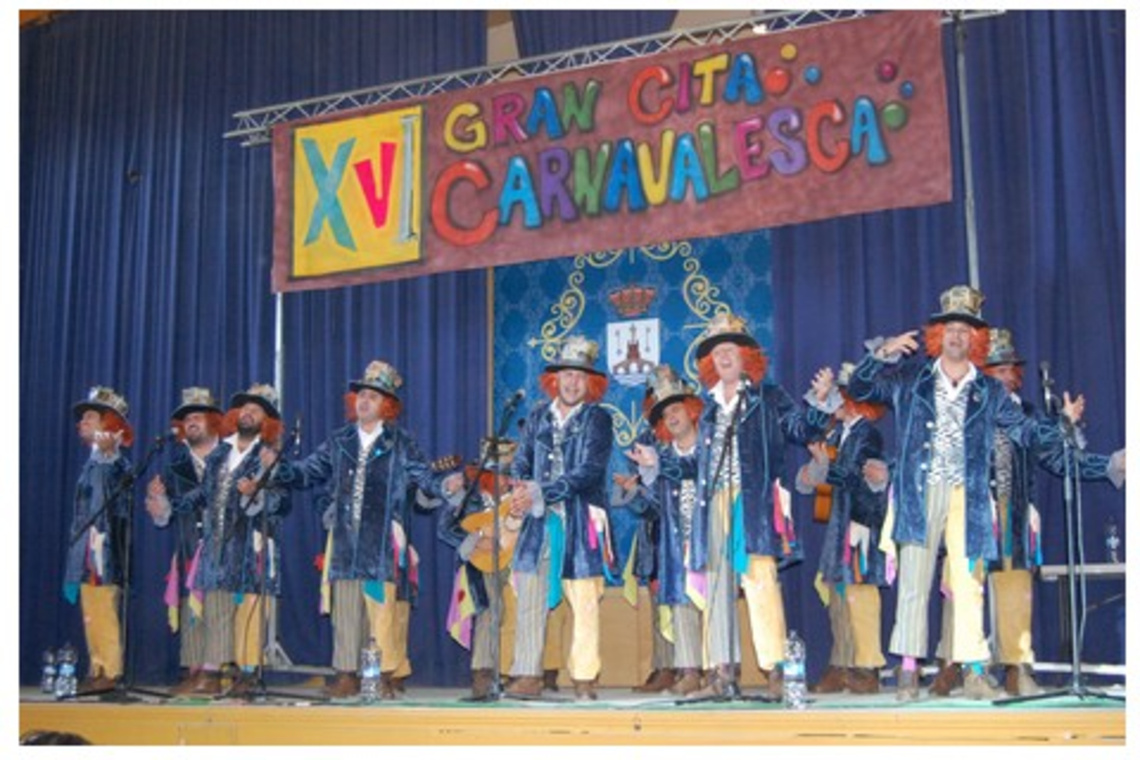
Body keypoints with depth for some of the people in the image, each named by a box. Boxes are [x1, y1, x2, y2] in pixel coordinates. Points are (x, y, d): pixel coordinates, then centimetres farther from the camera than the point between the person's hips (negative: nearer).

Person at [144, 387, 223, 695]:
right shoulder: (176, 464, 15)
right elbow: (165, 515, 12)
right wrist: (159, 504, -8)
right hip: (190, 550, 4)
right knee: (191, 611, 2)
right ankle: (194, 672, 5)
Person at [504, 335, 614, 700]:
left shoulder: (598, 420, 1)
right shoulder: (538, 416, 13)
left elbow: (588, 472, -10)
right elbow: (521, 461, 11)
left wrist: (539, 493, -16)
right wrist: (521, 491, -12)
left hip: (580, 519, -3)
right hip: (540, 519, 3)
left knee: (584, 600, -3)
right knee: (529, 595, -2)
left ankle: (584, 678, 3)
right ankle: (528, 676, 2)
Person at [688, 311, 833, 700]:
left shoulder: (768, 398, 10)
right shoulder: (710, 406, 21)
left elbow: (802, 427, -3)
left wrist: (821, 403, -20)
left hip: (754, 502, -5)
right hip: (715, 502, 5)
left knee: (760, 580, -14)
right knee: (717, 586, 3)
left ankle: (774, 671, -14)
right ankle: (722, 673, 6)